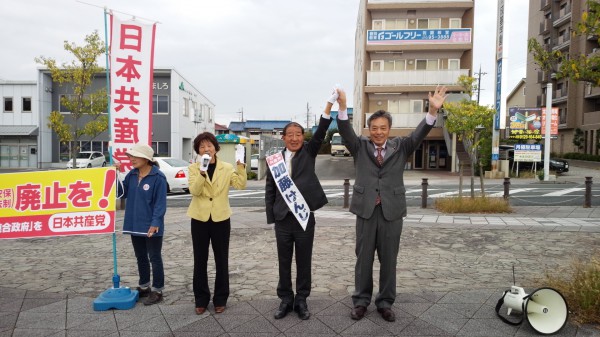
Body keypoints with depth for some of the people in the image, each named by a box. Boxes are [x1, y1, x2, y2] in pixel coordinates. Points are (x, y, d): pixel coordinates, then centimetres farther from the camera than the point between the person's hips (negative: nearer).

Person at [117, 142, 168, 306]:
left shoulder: (158, 177, -16)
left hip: (151, 226, -7)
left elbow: (160, 203, -17)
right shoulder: (132, 174, 5)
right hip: (135, 224, 7)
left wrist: (155, 223, -23)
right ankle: (143, 287, 32)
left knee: (154, 258, 5)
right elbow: (122, 192, 8)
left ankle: (157, 291, 16)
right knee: (141, 257, 18)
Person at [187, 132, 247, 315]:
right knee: (200, 261, 8)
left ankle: (220, 299, 21)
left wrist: (241, 166, -21)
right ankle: (201, 299, 22)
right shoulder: (194, 168, 0)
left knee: (221, 261, 8)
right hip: (200, 219, 0)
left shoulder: (227, 167, 1)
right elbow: (194, 191, -15)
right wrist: (202, 172, -28)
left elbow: (241, 185, -11)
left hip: (221, 219, 0)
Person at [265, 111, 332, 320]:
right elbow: (269, 191, 5)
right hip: (283, 219, 1)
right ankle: (286, 300, 27)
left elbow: (321, 132, -13)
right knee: (284, 263, 12)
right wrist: (271, 218, 1)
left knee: (304, 262, 10)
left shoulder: (308, 153, 2)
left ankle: (301, 300, 25)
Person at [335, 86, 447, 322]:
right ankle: (361, 301, 24)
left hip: (392, 211, 1)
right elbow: (346, 131, -12)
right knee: (363, 258, 10)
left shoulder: (400, 147, 5)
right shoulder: (360, 147, 4)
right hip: (366, 210, 0)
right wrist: (342, 107, -31)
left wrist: (433, 111, -27)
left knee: (389, 259, 9)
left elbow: (419, 134, -10)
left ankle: (385, 303, 24)